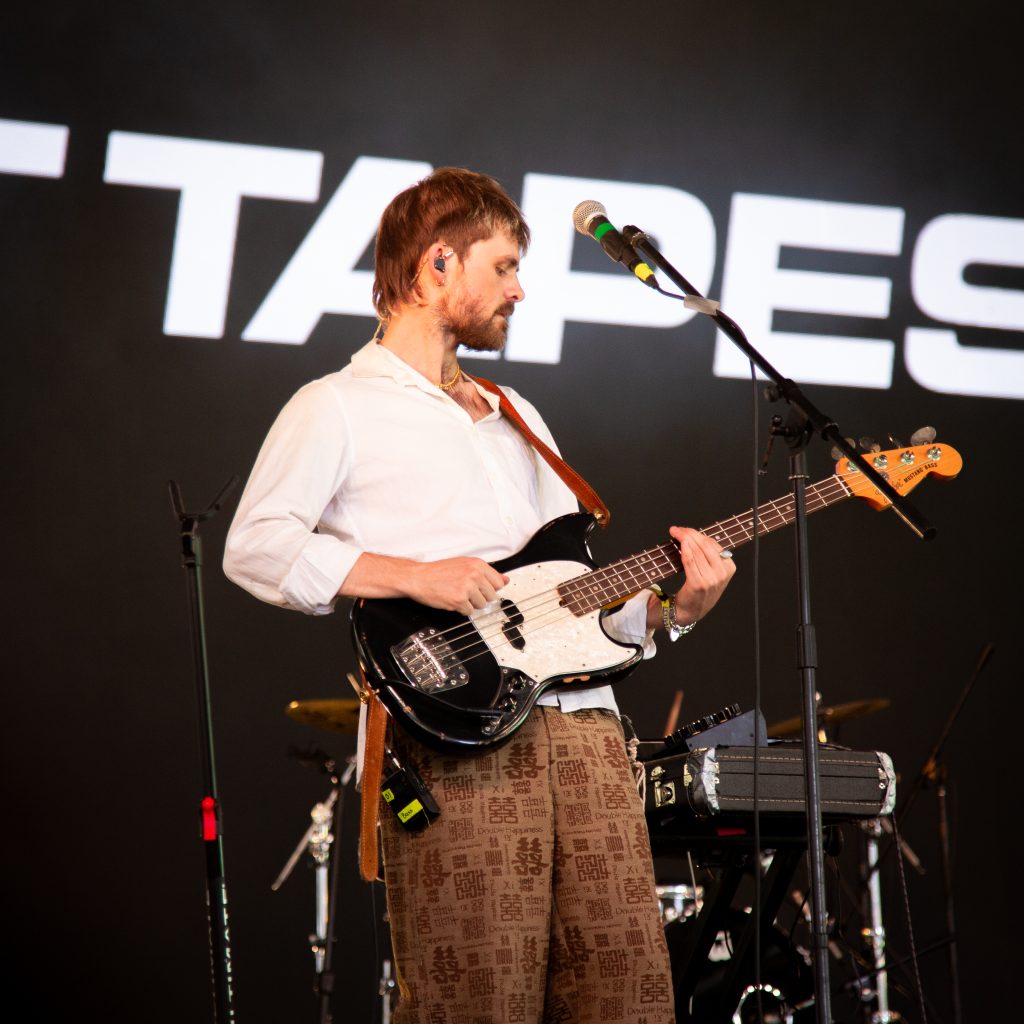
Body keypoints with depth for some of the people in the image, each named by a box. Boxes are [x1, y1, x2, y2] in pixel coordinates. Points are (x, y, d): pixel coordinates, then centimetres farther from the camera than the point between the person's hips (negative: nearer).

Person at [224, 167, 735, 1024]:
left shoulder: (515, 417, 28)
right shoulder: (339, 408, 4)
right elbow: (253, 546, -10)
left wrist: (671, 606, 7)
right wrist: (412, 576, -17)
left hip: (584, 724, 7)